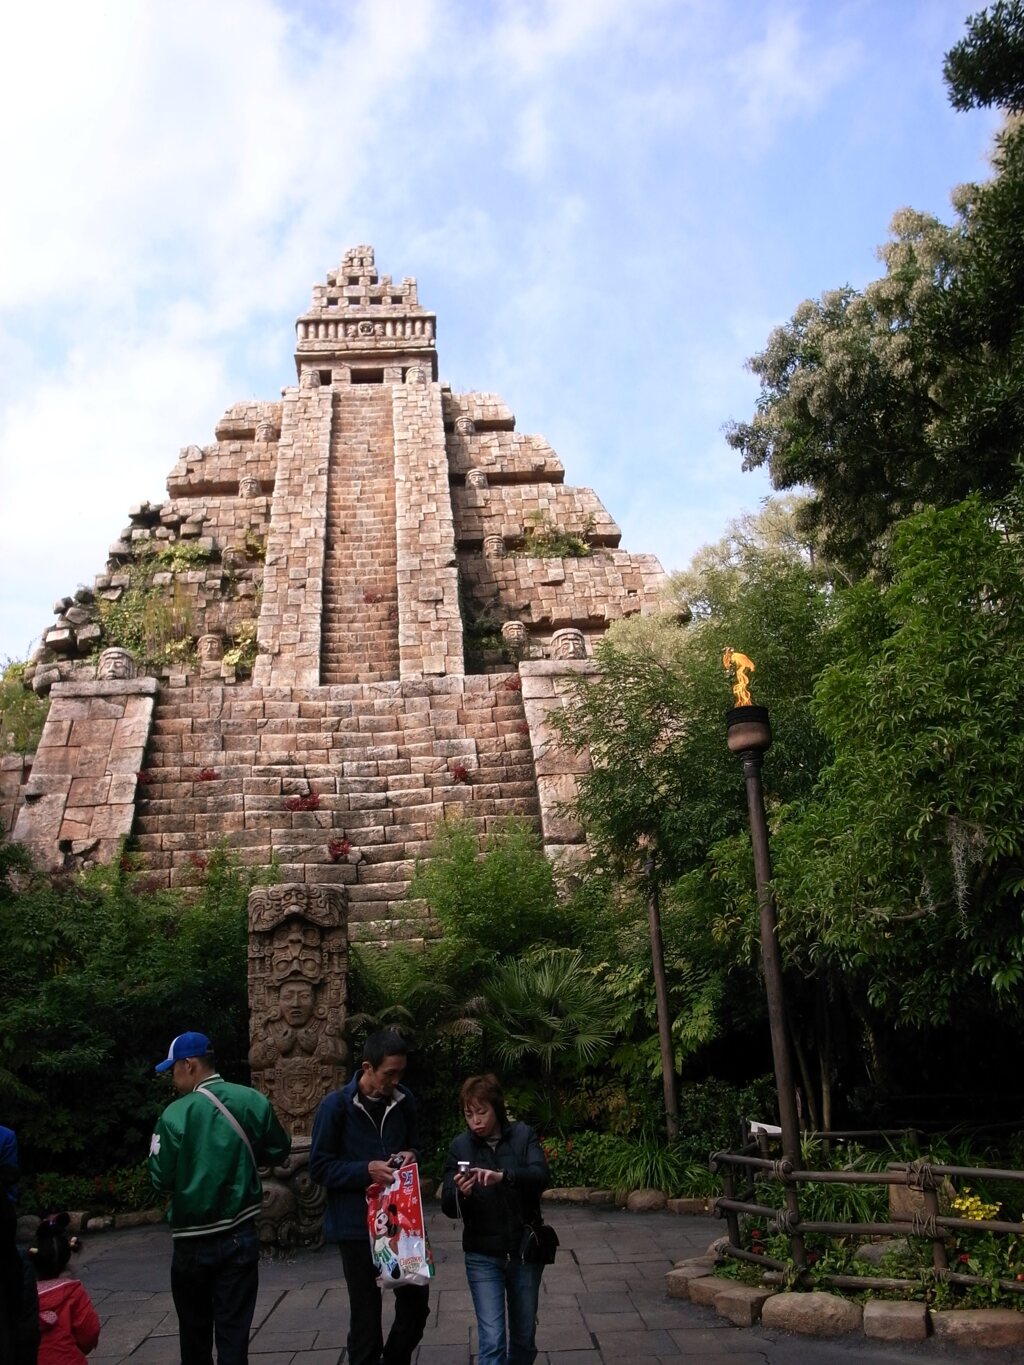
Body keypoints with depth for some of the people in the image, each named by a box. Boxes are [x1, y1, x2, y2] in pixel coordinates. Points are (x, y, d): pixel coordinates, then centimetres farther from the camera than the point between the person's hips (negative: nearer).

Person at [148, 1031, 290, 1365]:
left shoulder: (175, 1115, -16)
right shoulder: (253, 1101, -7)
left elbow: (162, 1179, -10)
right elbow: (277, 1151, 5)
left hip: (193, 1240, -1)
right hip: (240, 1236, 2)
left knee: (195, 1332, 19)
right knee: (233, 1332, 9)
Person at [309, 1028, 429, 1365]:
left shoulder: (404, 1101, 1)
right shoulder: (336, 1105, -13)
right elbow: (319, 1167, -10)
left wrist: (410, 1155, -7)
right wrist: (366, 1171, -22)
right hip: (356, 1224, -5)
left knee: (416, 1302, 13)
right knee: (367, 1315, 5)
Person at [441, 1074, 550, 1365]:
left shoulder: (523, 1135, -5)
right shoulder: (460, 1146, -3)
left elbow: (541, 1175, -22)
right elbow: (449, 1208, -5)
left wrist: (503, 1176, -39)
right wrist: (460, 1193, -28)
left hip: (525, 1251, 1)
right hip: (483, 1256, -1)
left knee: (524, 1337, 14)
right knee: (492, 1340, -7)